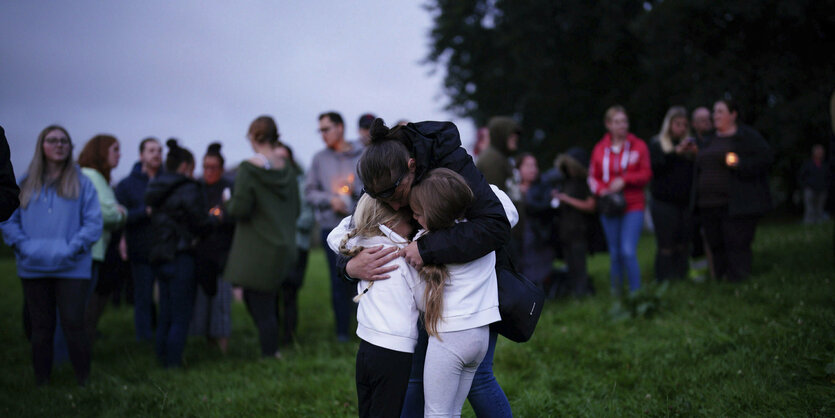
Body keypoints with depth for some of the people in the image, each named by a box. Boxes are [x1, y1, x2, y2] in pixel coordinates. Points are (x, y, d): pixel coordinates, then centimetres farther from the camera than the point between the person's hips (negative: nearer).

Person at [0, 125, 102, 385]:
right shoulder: (26, 184, 10)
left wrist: (72, 248, -14)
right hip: (33, 269, 2)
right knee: (41, 328, 8)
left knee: (73, 325, -7)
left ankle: (83, 382, 4)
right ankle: (41, 384, 16)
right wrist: (23, 246, -7)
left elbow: (94, 223, -1)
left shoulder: (81, 183, 5)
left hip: (72, 268, -2)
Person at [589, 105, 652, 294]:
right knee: (615, 253, 9)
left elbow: (646, 174, -1)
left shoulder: (638, 146, 2)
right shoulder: (600, 149, 6)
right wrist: (601, 190, -10)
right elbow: (593, 176, 10)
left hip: (633, 207, -2)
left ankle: (635, 291, -7)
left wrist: (624, 180, -14)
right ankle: (616, 291, 23)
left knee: (629, 251, -15)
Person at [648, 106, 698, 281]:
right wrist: (675, 152, -18)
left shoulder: (690, 143, 14)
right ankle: (664, 282, -5)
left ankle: (682, 279, 5)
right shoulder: (657, 143, 6)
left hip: (685, 203, 3)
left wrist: (695, 155, -8)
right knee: (666, 247, -6)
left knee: (683, 246, 2)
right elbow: (655, 166, -11)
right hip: (664, 203, -3)